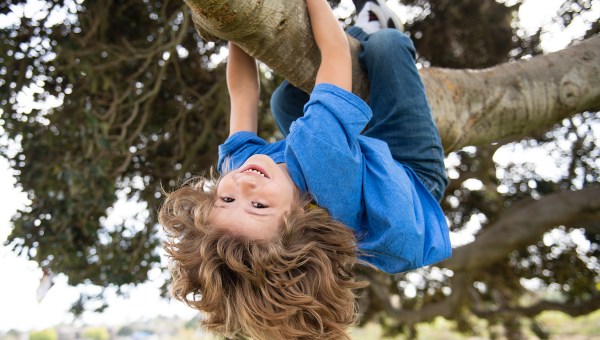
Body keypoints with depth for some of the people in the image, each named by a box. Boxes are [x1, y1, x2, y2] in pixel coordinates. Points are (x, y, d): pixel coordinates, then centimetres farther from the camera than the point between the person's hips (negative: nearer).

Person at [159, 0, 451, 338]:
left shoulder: (235, 167, -35)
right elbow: (335, 52, -41)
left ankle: (366, 32, 40)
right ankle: (368, 34, 32)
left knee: (284, 96, 19)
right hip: (416, 177, -4)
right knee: (388, 43, -6)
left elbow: (242, 91, -18)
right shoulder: (319, 162, -52)